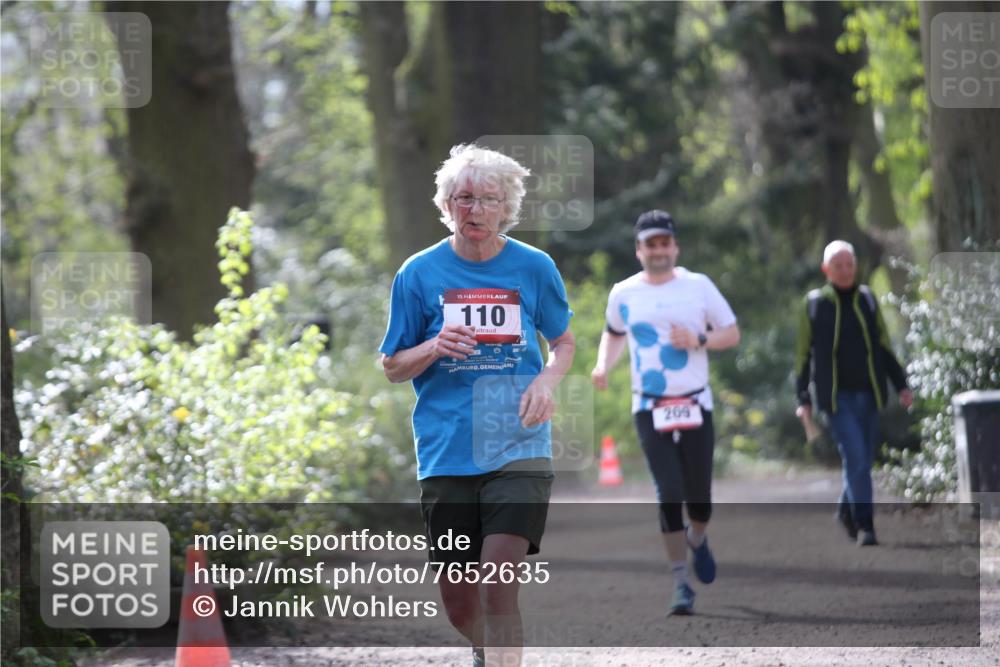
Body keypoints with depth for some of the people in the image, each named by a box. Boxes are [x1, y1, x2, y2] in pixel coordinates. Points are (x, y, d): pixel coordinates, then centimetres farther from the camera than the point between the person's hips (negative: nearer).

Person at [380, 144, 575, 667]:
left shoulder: (534, 267, 3)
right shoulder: (420, 273, 3)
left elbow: (564, 342, 17)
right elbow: (392, 368, 9)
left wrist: (547, 380, -5)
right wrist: (433, 349, -13)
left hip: (518, 447, -1)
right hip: (446, 452, 1)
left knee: (500, 582, -19)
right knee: (458, 601, 7)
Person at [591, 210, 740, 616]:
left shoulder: (698, 286, 1)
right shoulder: (623, 294, 5)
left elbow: (732, 334, 5)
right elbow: (613, 334, 24)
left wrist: (698, 341, -13)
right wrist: (603, 366, 5)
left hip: (695, 405, 0)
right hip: (649, 410, 0)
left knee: (699, 498, 3)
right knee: (670, 495, -12)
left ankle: (697, 539, 39)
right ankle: (681, 584, -6)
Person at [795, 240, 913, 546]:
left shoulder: (867, 299, 9)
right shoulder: (814, 303, 0)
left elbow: (883, 346, 15)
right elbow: (803, 353, 5)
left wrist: (901, 384, 7)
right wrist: (803, 400, 1)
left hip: (867, 394, 4)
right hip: (837, 396, -4)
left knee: (863, 460, 10)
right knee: (855, 457, -15)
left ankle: (846, 509, 34)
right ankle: (865, 525, -13)